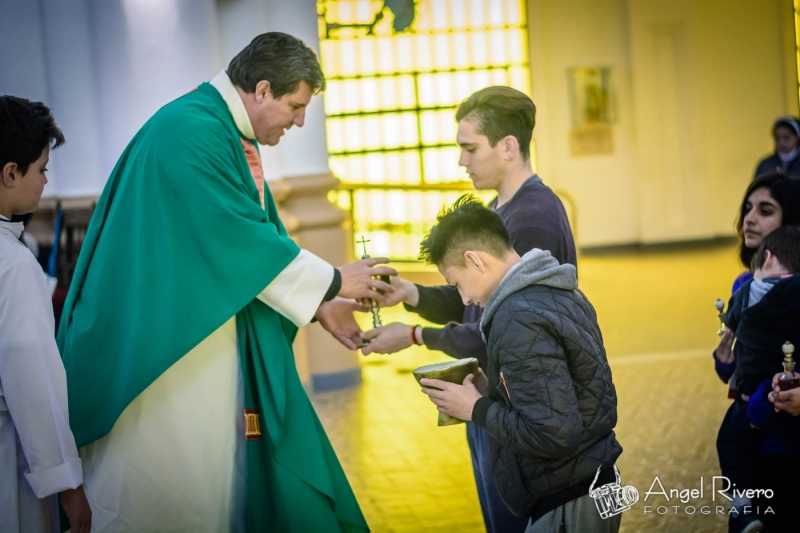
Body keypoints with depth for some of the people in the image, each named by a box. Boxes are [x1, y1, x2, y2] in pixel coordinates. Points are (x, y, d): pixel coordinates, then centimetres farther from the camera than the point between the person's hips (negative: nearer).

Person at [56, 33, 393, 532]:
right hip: (164, 349, -10)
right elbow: (241, 242, -22)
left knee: (224, 484, 13)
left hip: (214, 342, 10)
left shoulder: (235, 138, 10)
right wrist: (334, 281, -11)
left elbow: (253, 237, 16)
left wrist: (319, 305, 8)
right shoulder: (190, 131, -20)